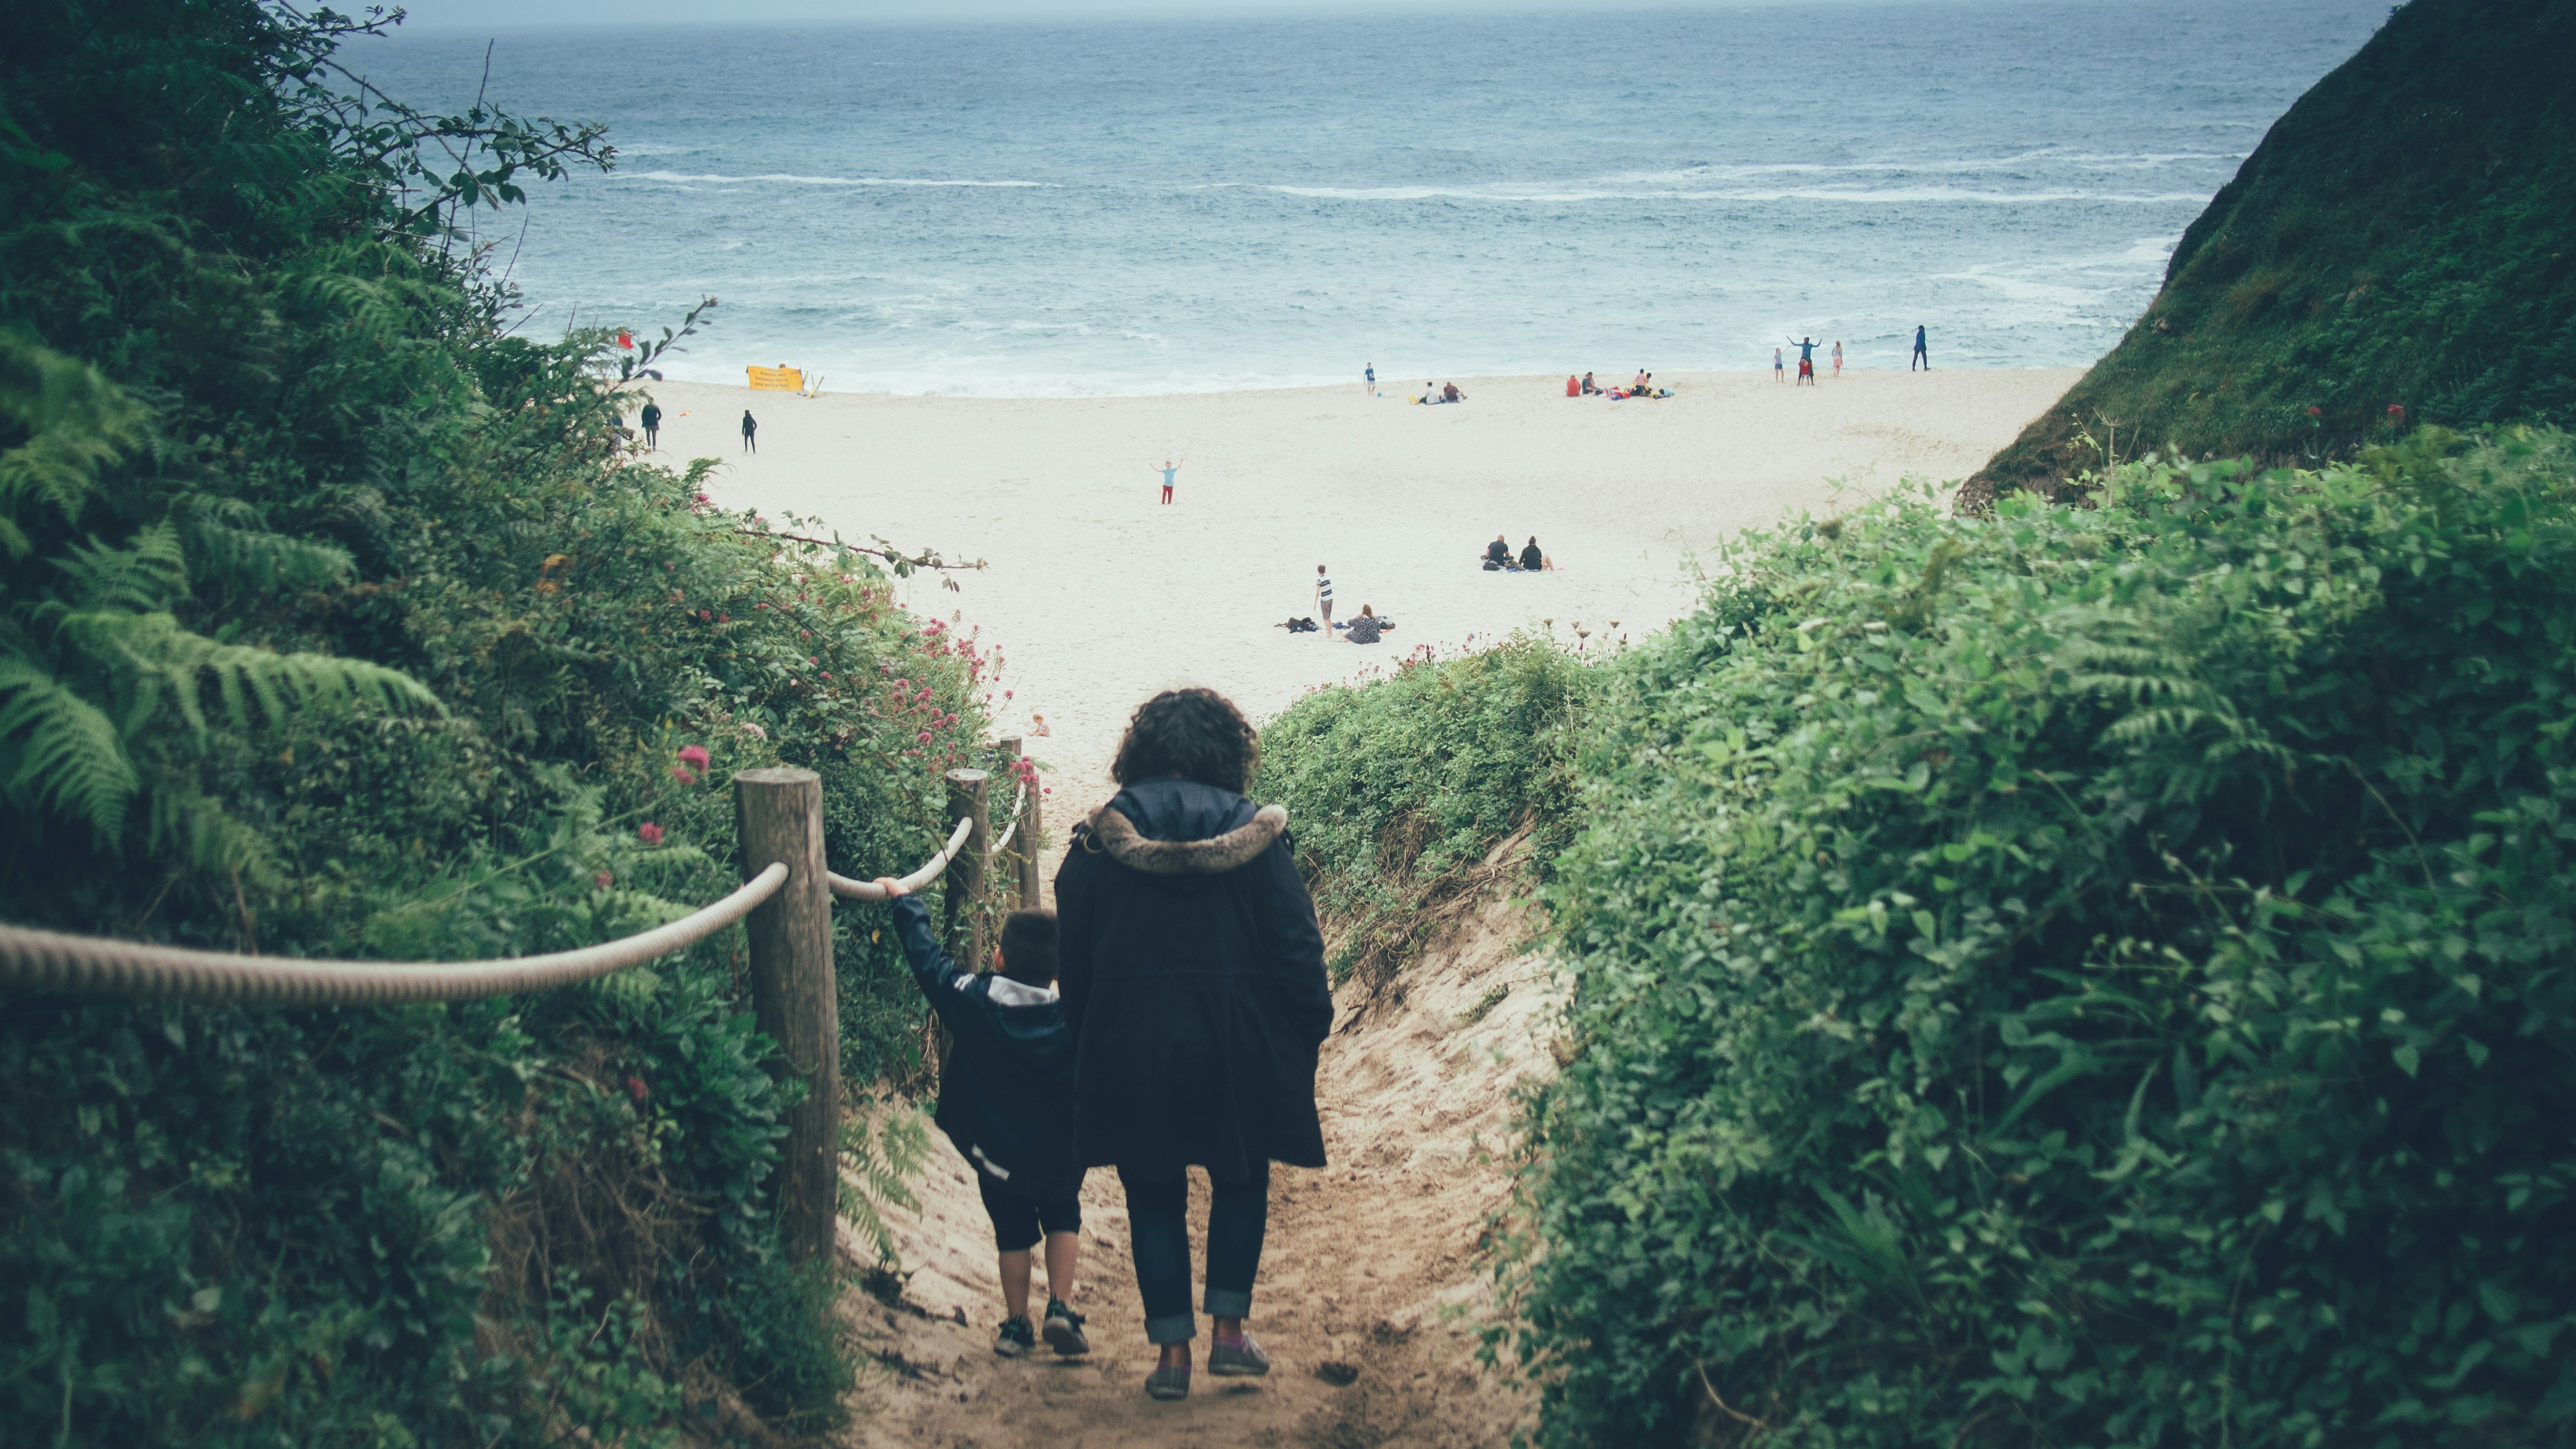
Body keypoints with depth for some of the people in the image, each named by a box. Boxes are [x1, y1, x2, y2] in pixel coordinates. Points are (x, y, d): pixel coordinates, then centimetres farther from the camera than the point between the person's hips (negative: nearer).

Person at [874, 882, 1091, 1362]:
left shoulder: (975, 1002, -15)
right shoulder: (1074, 1018, -16)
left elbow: (928, 958, -4)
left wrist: (904, 901, 7)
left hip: (996, 1155, 1)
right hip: (1060, 1156, -1)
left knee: (1013, 1233, 18)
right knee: (1063, 1221, 20)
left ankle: (1016, 1325, 19)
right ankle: (1060, 1309, 5)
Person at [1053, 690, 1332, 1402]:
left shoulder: (1097, 842, -2)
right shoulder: (1256, 836, -6)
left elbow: (1073, 959, 3)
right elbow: (1297, 944, -5)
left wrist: (1085, 1042, 13)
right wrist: (1314, 1025, 7)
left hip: (1129, 1045, 0)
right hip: (1235, 1042, 0)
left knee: (1154, 1197, 11)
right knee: (1241, 1181, 20)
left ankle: (1173, 1350, 10)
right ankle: (1230, 1330, 15)